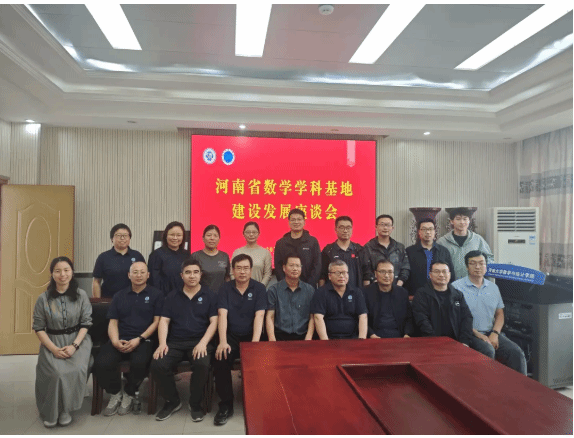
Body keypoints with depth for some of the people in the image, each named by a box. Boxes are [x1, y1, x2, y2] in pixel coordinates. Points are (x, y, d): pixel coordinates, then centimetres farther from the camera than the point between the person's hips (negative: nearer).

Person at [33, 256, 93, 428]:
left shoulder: (81, 295, -3)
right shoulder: (43, 299, -2)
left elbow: (86, 323, -2)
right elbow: (38, 327, 0)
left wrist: (74, 345, -16)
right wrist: (54, 348, -14)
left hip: (77, 340, 0)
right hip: (52, 342, 0)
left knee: (76, 369, -27)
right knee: (57, 372, -26)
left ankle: (65, 409, -3)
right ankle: (50, 411, 0)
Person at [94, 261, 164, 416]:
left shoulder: (156, 294, 6)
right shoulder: (119, 296, 18)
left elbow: (157, 321, 0)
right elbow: (113, 322, 12)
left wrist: (139, 339, -12)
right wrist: (115, 341, -8)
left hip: (143, 340, -3)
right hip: (120, 340, 3)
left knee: (139, 363, -34)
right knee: (101, 363, -25)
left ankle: (129, 394, -1)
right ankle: (115, 393, 6)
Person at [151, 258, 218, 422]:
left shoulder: (209, 296, 7)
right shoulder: (172, 296, 14)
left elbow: (213, 322, 0)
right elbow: (164, 321, 8)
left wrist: (203, 343, -15)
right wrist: (162, 343, -9)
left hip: (199, 342, -2)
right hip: (175, 342, 3)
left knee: (202, 364, -33)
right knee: (157, 365, -25)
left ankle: (195, 404, -3)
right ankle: (172, 401, 4)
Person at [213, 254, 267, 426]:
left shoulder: (259, 288, -1)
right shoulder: (225, 289, 3)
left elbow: (259, 316, -11)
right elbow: (222, 315, -9)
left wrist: (255, 342, -24)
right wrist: (222, 341, -23)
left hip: (250, 336, -1)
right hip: (231, 336, 1)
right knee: (220, 360, -26)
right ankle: (226, 405, -7)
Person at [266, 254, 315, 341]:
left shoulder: (309, 290, 12)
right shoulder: (273, 290, 8)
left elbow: (312, 317, 8)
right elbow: (269, 317, 3)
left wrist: (308, 337, -8)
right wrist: (272, 339, -12)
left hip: (302, 336, 2)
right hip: (280, 336, -2)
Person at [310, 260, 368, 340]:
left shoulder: (357, 293, 14)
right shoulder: (321, 293, 4)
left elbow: (363, 316, 5)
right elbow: (318, 318, -7)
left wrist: (362, 339, -11)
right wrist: (325, 342, -19)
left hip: (352, 339, 3)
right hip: (330, 339, -3)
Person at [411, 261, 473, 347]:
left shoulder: (458, 295, 18)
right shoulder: (421, 294, 4)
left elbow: (467, 318, 11)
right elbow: (422, 321, -5)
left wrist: (464, 342, -4)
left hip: (455, 342, 4)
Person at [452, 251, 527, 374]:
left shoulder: (493, 287, 16)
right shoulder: (457, 287, -3)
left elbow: (499, 314, 16)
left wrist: (495, 334, -2)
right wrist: (478, 334, -15)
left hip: (491, 333, 5)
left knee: (517, 353, -16)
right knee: (488, 351, -31)